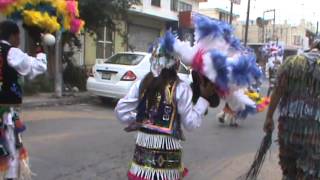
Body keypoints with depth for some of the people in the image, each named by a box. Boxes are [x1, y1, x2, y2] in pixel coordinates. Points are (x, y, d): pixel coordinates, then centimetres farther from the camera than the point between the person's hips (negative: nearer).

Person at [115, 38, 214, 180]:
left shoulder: (142, 83, 1)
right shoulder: (181, 88, -11)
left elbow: (121, 109, 3)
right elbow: (191, 123, -7)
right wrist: (204, 98, -3)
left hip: (144, 142, 4)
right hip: (167, 146, -4)